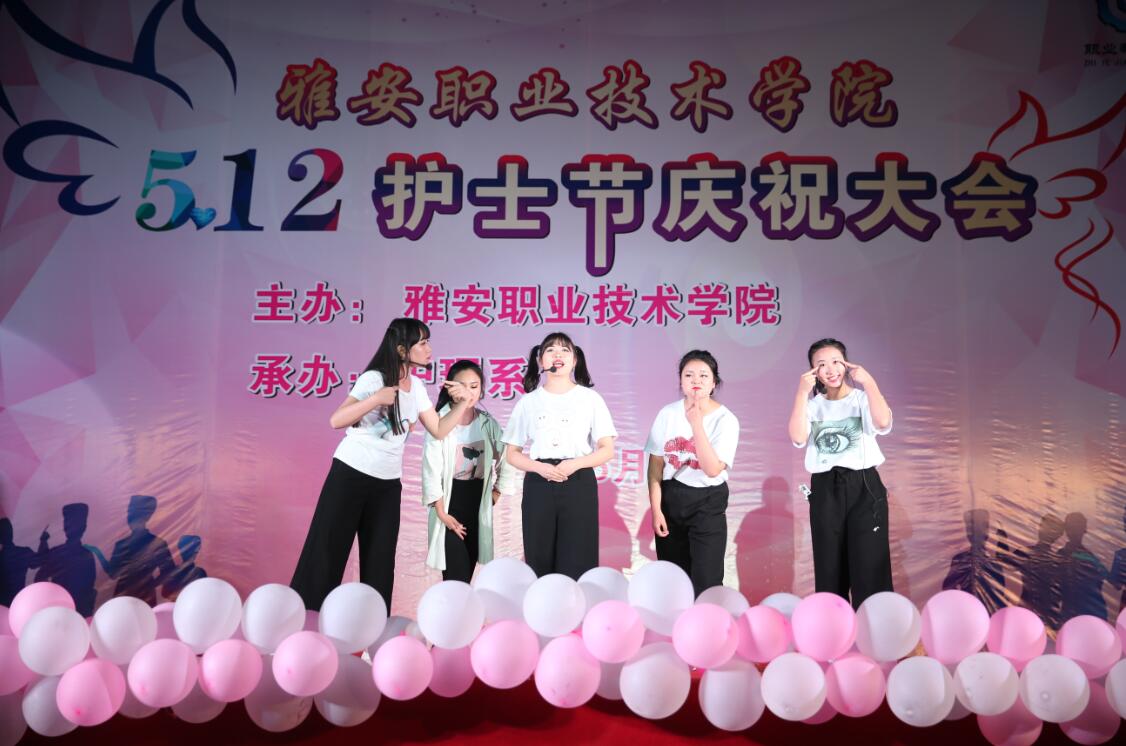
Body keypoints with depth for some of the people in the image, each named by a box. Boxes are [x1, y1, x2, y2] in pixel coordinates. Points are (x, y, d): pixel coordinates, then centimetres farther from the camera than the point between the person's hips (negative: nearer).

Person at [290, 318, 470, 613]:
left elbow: (438, 430, 10)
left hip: (388, 483, 6)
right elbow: (336, 421, -23)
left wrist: (461, 404, -1)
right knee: (326, 552, -1)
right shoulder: (374, 378, -13)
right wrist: (377, 399, -32)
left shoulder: (417, 387, 7)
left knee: (380, 559, 6)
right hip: (350, 475, -6)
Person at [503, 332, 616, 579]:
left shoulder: (590, 398, 4)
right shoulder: (528, 401, 8)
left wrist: (575, 464, -16)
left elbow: (607, 450, 2)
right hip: (538, 485, 1)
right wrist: (540, 467, -11)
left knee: (577, 562, -2)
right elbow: (512, 454, 8)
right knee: (539, 561, 4)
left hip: (579, 484, -1)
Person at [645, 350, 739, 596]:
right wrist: (656, 509, -4)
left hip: (708, 502, -2)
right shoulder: (668, 414, -3)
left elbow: (713, 469, -20)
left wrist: (696, 424, -25)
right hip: (670, 499, 3)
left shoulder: (726, 420, -10)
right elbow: (656, 464, 0)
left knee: (706, 581, -4)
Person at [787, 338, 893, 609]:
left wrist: (868, 381, -13)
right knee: (829, 569, 9)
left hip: (863, 487, -2)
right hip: (824, 490, 2)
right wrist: (802, 393, -12)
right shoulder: (812, 405, 7)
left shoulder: (862, 398, 2)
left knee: (869, 567, -3)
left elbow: (883, 422, -20)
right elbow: (798, 438, -12)